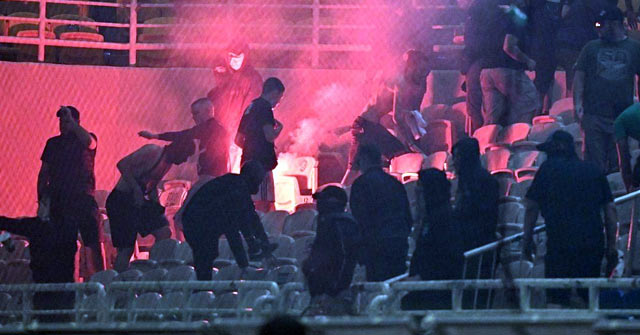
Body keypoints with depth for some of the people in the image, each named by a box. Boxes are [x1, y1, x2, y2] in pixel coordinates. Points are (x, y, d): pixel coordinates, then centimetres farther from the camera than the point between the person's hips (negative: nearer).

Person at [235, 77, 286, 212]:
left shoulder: (250, 108, 19)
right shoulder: (265, 107, -9)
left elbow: (238, 140, 25)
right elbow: (270, 136, -18)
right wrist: (279, 128, 1)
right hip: (261, 164, -9)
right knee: (263, 205, -13)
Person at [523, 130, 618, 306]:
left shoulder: (549, 168, 3)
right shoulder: (594, 170, 14)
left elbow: (531, 207, 2)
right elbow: (610, 209, 12)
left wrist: (527, 240, 11)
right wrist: (611, 246, 14)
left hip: (560, 243, -4)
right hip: (594, 244, 4)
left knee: (557, 299, -1)